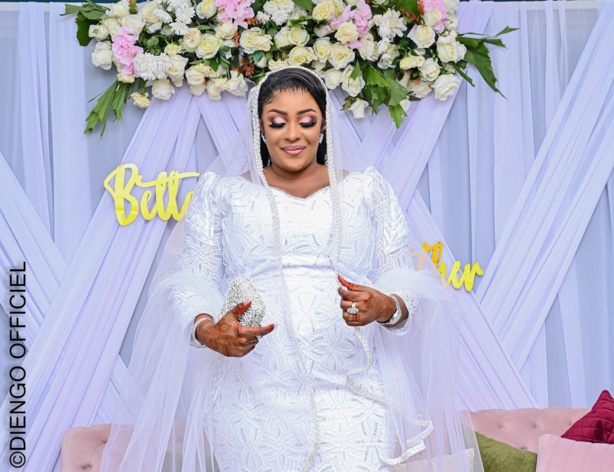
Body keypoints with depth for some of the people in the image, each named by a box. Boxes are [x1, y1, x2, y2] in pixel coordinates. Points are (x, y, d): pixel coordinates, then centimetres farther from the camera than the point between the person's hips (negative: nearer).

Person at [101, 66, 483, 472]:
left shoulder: (367, 190, 16)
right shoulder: (222, 193, 15)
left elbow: (404, 279, 11)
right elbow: (191, 282, 6)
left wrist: (385, 307, -13)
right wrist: (208, 331, -15)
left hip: (351, 388, 0)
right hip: (252, 388, 0)